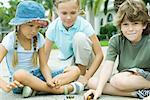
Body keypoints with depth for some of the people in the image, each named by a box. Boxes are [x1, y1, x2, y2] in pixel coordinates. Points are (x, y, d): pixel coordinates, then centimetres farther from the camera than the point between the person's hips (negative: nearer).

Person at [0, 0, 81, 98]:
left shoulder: (39, 38, 2)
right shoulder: (10, 40, -10)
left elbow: (43, 65, -1)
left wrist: (49, 80, -22)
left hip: (38, 75, 5)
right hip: (20, 82, -4)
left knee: (75, 70, -10)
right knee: (20, 74, -41)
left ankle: (35, 88, -28)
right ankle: (63, 89, -31)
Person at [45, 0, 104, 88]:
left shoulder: (84, 25, -25)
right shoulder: (53, 27, -18)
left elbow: (99, 54, -25)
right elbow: (45, 54, -10)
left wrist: (86, 77, -31)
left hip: (85, 59, -2)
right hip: (68, 61, 2)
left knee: (80, 36, -31)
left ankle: (82, 74, -13)